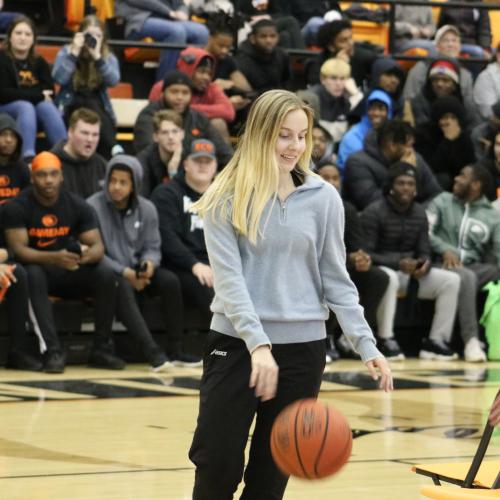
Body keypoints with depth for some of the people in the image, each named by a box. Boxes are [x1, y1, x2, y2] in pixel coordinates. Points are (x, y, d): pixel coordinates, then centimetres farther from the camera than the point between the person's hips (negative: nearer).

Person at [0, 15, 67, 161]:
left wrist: (22, 94, -16)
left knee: (47, 107, -27)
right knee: (26, 107, -34)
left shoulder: (39, 62, 11)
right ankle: (28, 157, -55)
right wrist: (38, 95, -15)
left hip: (37, 106, 4)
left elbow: (49, 93, 0)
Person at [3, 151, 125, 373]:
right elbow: (18, 249, -20)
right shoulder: (17, 207, -11)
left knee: (106, 275, -24)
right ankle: (53, 351, -40)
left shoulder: (78, 205, -2)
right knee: (33, 275, -38)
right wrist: (54, 258, -38)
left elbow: (98, 246, -7)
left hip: (70, 272, 3)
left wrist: (87, 254, -34)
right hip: (38, 269, -3)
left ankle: (101, 349, -16)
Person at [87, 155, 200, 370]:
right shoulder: (94, 207, -10)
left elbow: (152, 247, 10)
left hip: (136, 271, 5)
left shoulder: (146, 209, 7)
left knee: (170, 281, -22)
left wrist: (149, 263, -16)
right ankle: (153, 352, -44)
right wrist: (125, 273, -20)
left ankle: (175, 352, -17)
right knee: (122, 287, -37)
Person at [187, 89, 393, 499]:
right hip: (236, 344, -2)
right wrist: (258, 343, -24)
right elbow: (228, 277, -11)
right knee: (217, 466, -4)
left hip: (302, 347, 2)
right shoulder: (227, 197, -4)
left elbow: (335, 278, 6)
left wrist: (365, 343, -6)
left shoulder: (323, 197, 2)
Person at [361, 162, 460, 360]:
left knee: (451, 280, -11)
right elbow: (365, 254, -16)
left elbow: (424, 252, 8)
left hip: (410, 272, 6)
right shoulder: (373, 212, -11)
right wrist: (397, 263, -28)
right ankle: (386, 341, -34)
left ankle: (435, 341, -11)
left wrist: (425, 264, -18)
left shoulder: (419, 213, 8)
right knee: (389, 278, -41)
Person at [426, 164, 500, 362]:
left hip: (476, 267, 3)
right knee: (466, 277, -36)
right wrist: (444, 249, -15)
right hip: (444, 264, -3)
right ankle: (471, 340, -43)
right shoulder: (442, 201, 11)